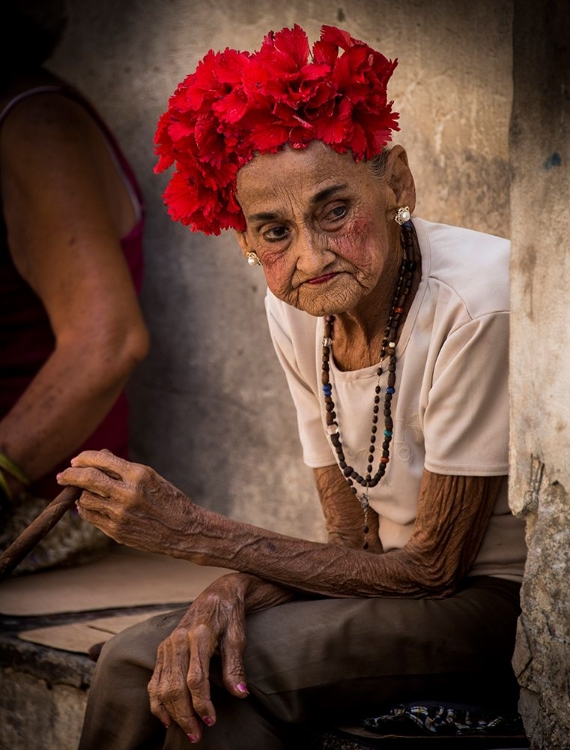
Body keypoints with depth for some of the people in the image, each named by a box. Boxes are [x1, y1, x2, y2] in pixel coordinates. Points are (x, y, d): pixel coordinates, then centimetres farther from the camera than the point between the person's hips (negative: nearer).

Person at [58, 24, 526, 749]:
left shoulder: (477, 300, -24)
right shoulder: (294, 312, -2)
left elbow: (432, 567, -18)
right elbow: (357, 541, 1)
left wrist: (194, 532, -19)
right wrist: (235, 590, -21)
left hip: (511, 604, -6)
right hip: (413, 575, 6)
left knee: (213, 679, -23)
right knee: (139, 660, -13)